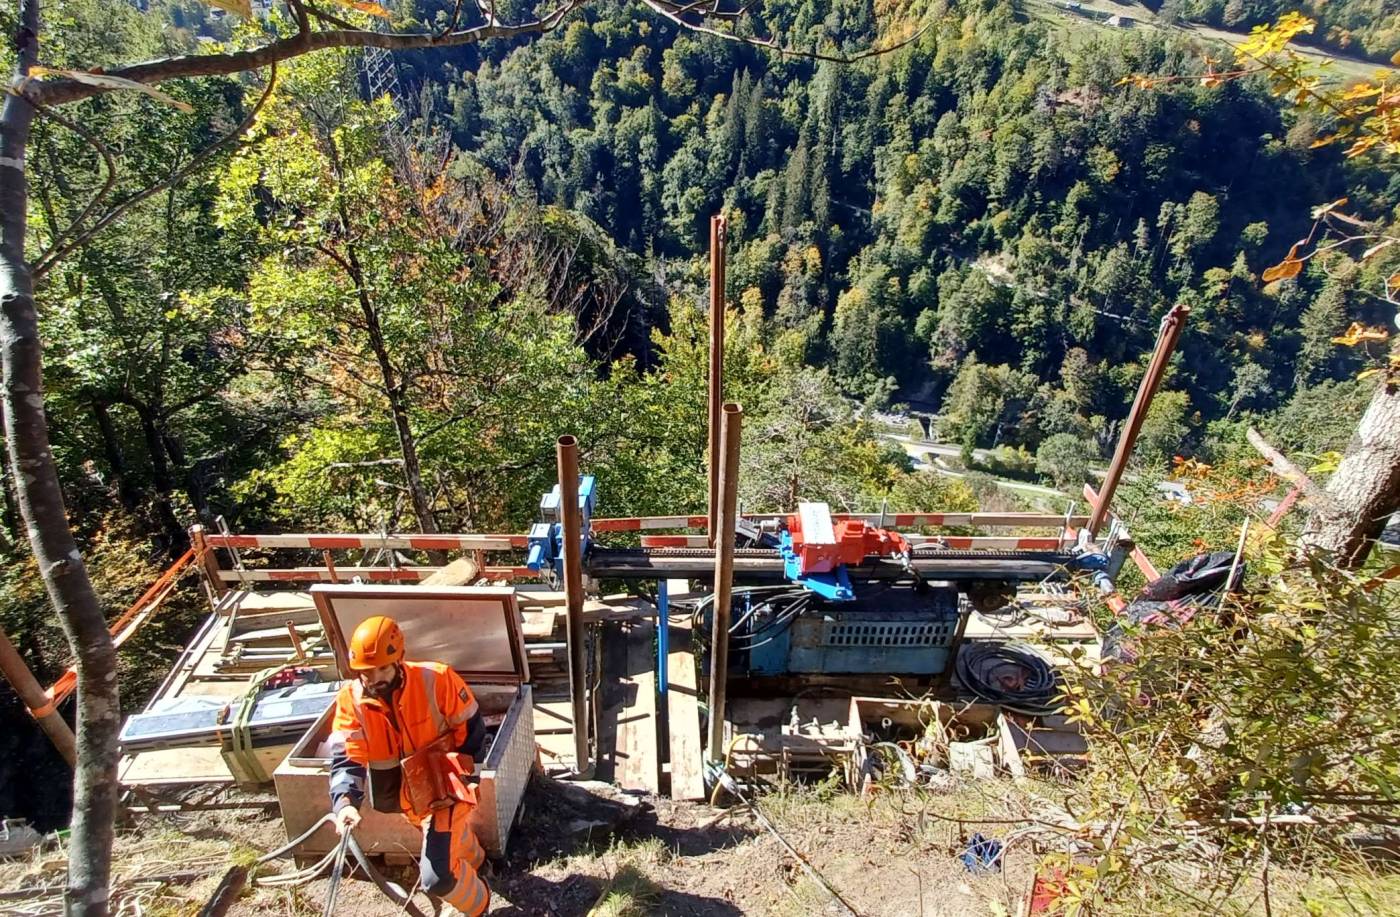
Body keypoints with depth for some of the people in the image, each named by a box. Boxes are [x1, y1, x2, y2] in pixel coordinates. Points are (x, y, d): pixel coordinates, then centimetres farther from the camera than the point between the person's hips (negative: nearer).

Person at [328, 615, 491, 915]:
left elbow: (472, 729, -14)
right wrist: (345, 802, -39)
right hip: (406, 797, 5)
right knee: (449, 833, 31)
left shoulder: (436, 680, -27)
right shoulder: (351, 699, -17)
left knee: (436, 877, -10)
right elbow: (345, 757, -22)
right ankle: (474, 859, 67)